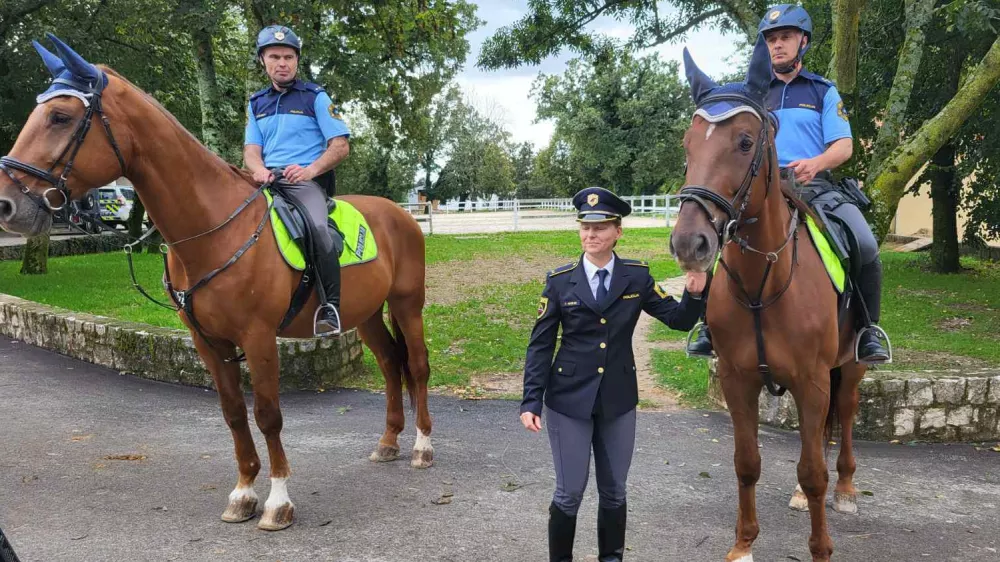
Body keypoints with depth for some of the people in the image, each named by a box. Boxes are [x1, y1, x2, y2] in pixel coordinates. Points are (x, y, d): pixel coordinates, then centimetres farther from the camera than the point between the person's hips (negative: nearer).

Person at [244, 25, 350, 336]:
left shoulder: (315, 97, 6)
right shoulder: (256, 103, 20)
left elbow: (340, 146, -2)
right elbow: (251, 149, 11)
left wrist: (310, 170, -20)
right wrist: (258, 169, -14)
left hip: (307, 179, -5)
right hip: (267, 180, 5)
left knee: (318, 227, -35)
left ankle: (331, 308, -27)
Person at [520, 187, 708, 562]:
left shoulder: (637, 276, -2)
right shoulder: (560, 281, -6)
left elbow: (679, 321, -1)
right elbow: (540, 345, -4)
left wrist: (694, 293, -23)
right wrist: (531, 402, -11)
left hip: (619, 400, 2)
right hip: (568, 400, -2)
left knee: (614, 491, 14)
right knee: (569, 493, 6)